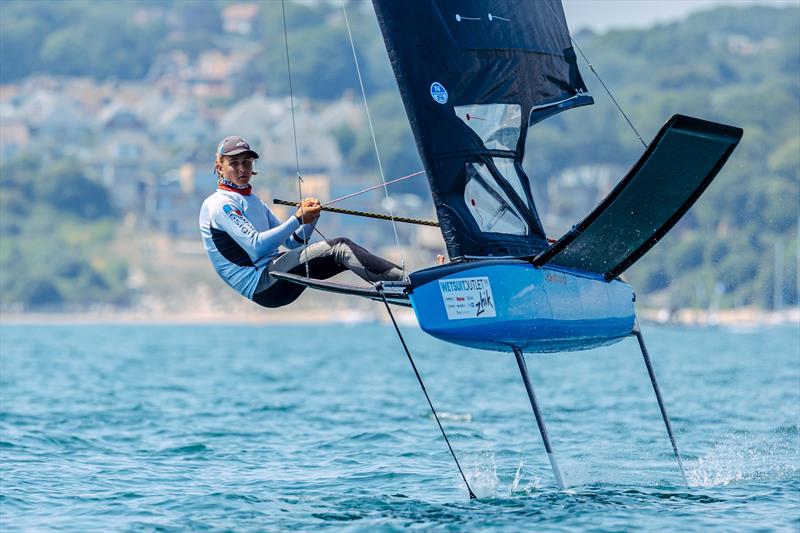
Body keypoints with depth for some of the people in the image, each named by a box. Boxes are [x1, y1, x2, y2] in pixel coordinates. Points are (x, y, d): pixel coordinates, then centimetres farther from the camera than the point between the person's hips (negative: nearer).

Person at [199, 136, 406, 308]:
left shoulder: (253, 201, 24)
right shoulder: (219, 204, -6)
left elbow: (293, 243, 19)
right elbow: (256, 246, -19)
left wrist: (310, 218, -1)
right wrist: (298, 219, -19)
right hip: (260, 284, -9)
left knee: (344, 249, -5)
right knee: (339, 248, -19)